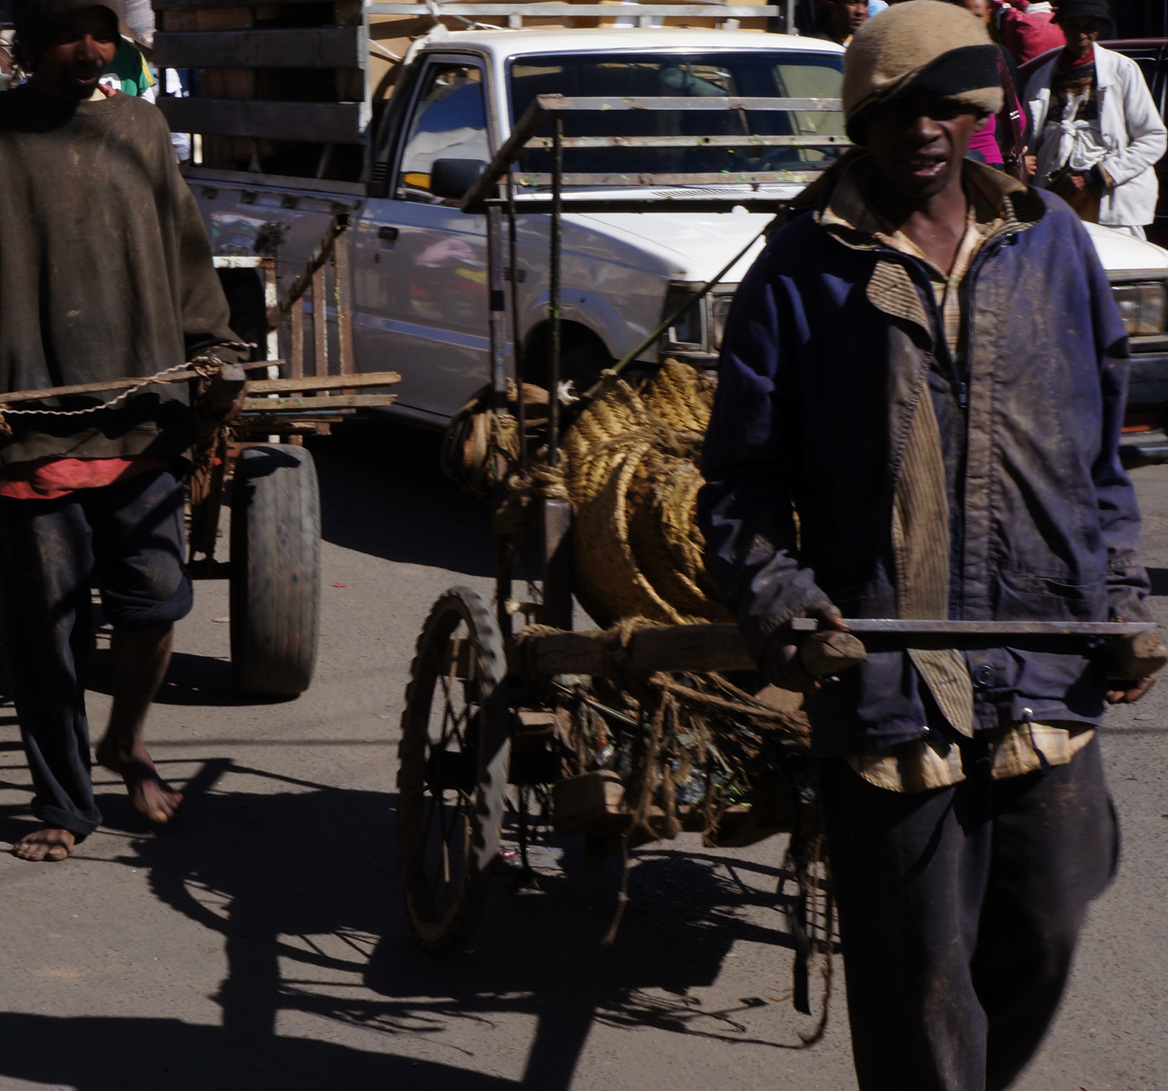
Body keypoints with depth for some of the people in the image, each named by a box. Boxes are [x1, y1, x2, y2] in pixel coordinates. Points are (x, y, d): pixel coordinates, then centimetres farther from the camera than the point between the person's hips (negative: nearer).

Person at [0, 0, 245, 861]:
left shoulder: (142, 130, 11)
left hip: (144, 420, 3)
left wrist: (215, 359, 9)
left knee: (155, 599, 2)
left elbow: (187, 258, 16)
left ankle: (127, 742, 31)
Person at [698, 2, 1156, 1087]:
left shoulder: (1054, 245, 9)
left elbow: (1101, 449, 18)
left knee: (1043, 934, 12)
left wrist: (1121, 596, 8)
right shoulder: (802, 269, -1)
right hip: (883, 673, -3)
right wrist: (774, 598, -16)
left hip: (1045, 668, 4)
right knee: (917, 970, 2)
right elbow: (740, 478, 1)